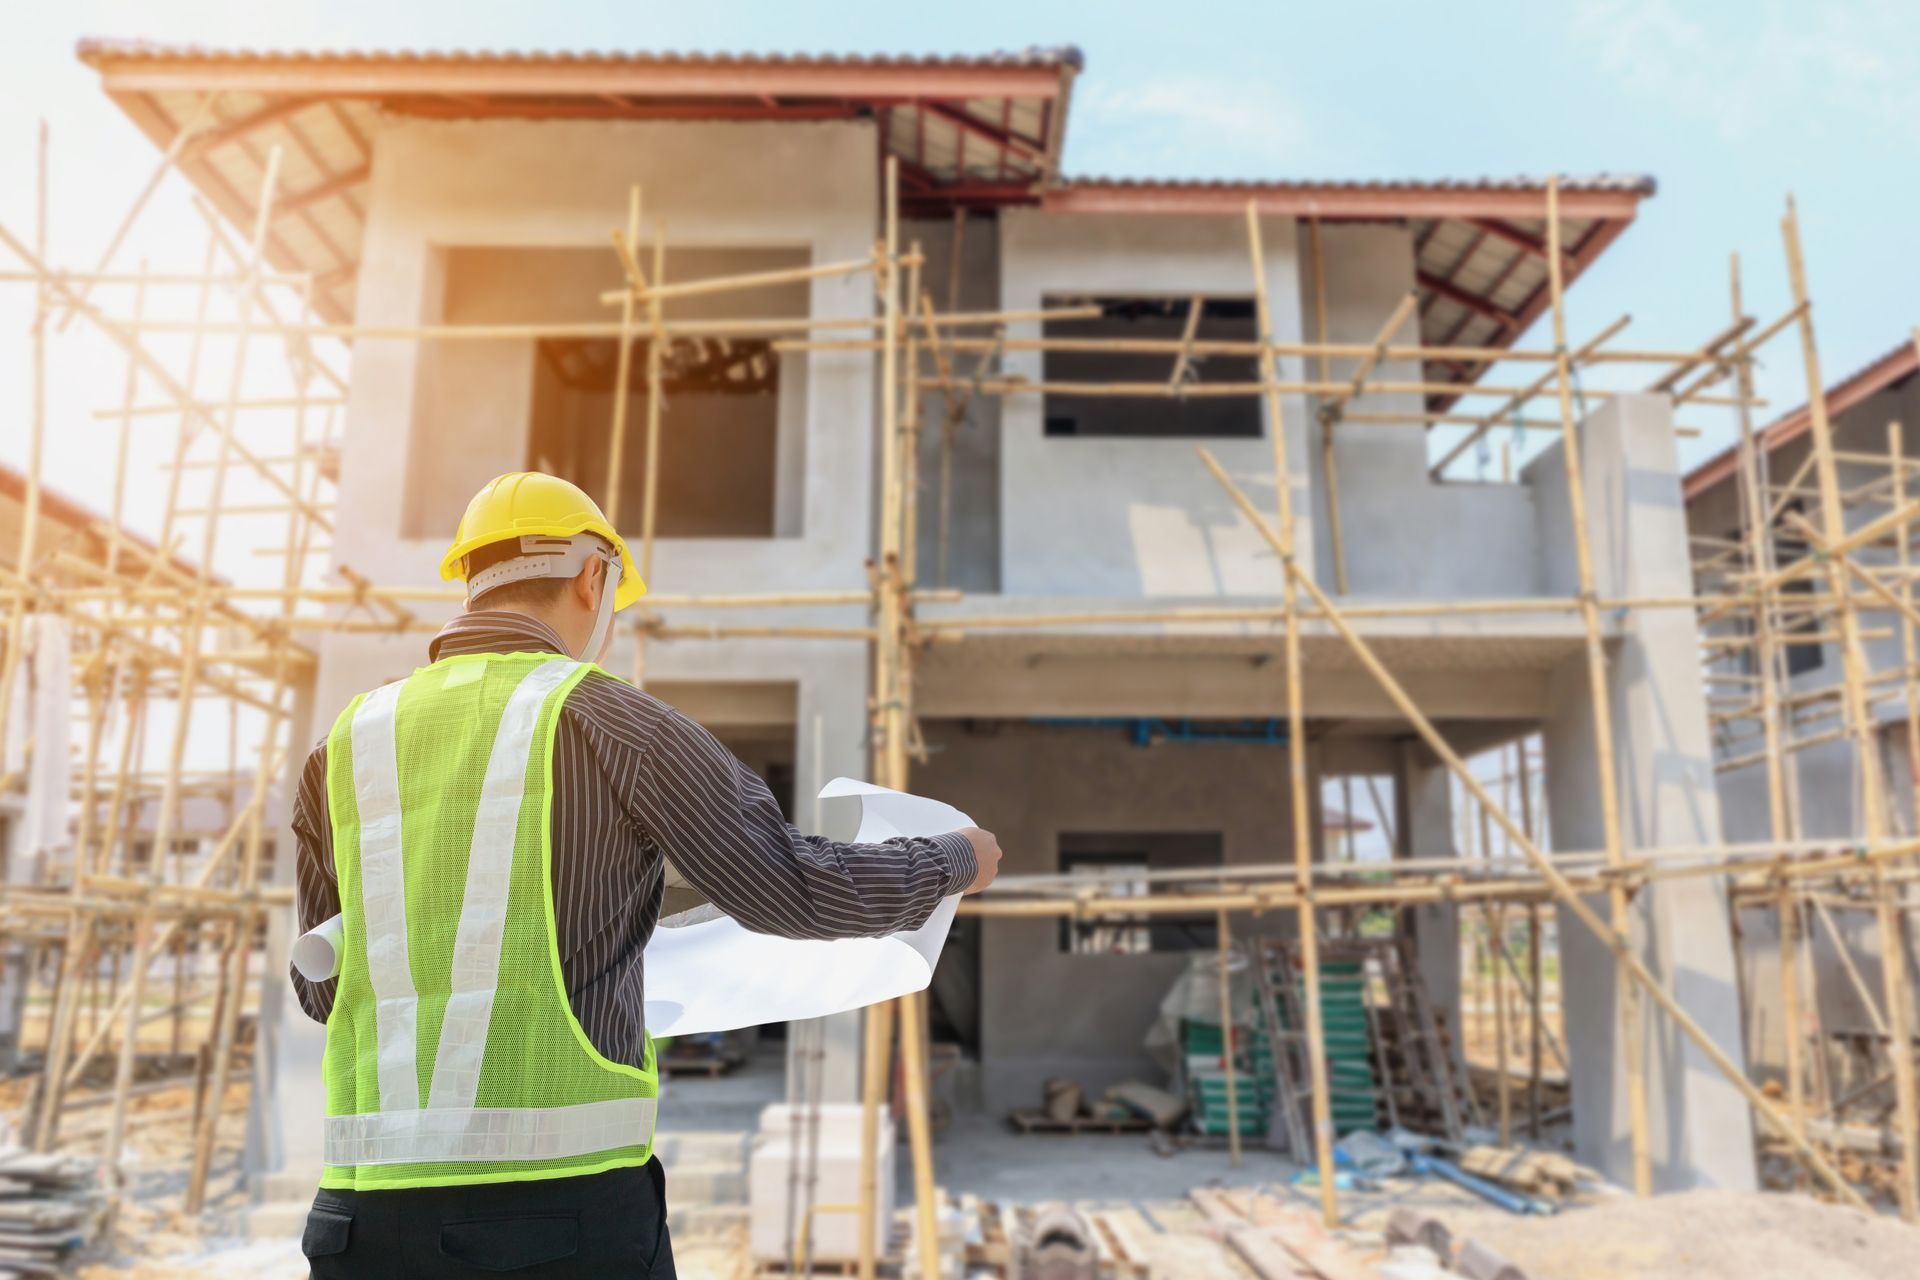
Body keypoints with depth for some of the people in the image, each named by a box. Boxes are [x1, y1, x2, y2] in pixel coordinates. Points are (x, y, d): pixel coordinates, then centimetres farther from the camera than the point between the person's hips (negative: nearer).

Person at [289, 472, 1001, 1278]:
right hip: (566, 1201, -4)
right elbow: (795, 892, -1)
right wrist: (954, 863, 16)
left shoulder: (348, 745, 10)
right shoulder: (607, 720, -4)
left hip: (372, 1212, 5)